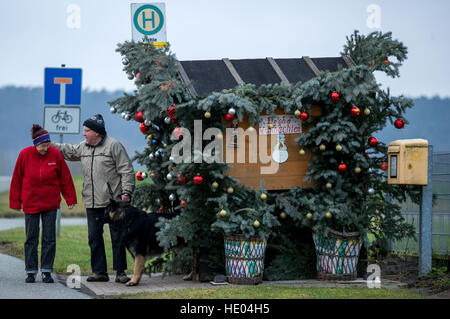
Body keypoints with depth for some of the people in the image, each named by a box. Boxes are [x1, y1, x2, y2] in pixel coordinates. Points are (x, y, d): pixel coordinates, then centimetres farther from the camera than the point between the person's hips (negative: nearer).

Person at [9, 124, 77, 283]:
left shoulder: (55, 154, -6)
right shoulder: (25, 155, -6)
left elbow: (65, 178, 3)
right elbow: (17, 179, 3)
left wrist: (70, 199, 4)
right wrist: (15, 202, 4)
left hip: (50, 204, 0)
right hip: (30, 203, 0)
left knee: (49, 239, 0)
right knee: (31, 238, 4)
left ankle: (47, 271, 6)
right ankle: (31, 272, 10)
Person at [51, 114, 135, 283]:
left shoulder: (114, 146, -7)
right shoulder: (83, 147, 13)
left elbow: (127, 171, -9)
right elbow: (67, 151, 30)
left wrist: (126, 192, -16)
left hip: (113, 201, -7)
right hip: (92, 203, 7)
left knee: (117, 236, -2)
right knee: (94, 237, 7)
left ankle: (120, 272, 2)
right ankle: (99, 272, 14)